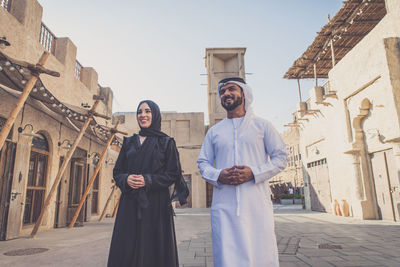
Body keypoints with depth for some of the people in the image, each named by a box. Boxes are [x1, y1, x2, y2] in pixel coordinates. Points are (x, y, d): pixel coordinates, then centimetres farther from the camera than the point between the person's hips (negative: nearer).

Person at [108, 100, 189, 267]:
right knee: (127, 251, 3)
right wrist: (126, 179, -10)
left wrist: (148, 180, -15)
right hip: (130, 205, 3)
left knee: (154, 251, -1)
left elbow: (173, 174, -2)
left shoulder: (166, 142, 3)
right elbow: (117, 171, 12)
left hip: (156, 205, -3)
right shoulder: (129, 142, 14)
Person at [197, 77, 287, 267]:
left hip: (257, 204, -1)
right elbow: (203, 163, 14)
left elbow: (281, 157, 6)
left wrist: (254, 173, -11)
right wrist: (218, 176, -8)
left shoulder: (262, 125, 10)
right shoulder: (214, 131, 16)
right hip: (224, 206, 2)